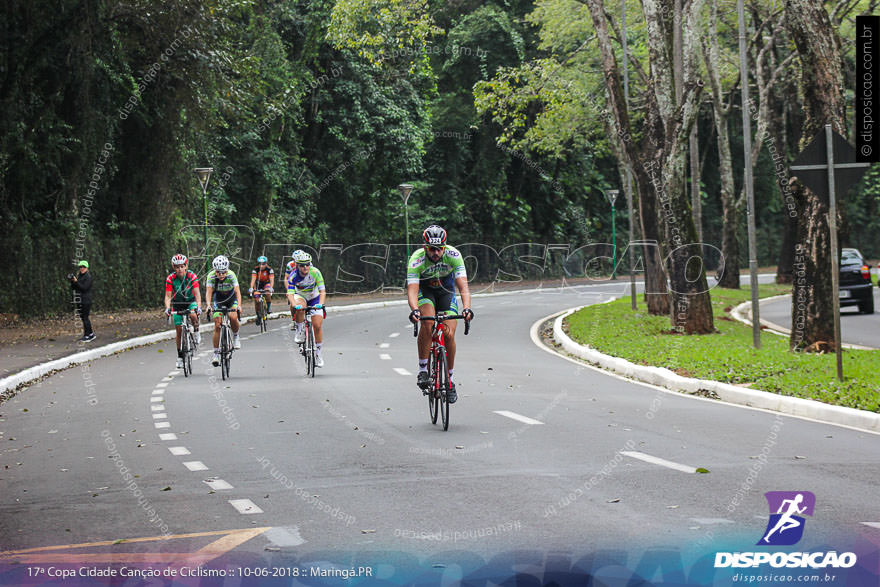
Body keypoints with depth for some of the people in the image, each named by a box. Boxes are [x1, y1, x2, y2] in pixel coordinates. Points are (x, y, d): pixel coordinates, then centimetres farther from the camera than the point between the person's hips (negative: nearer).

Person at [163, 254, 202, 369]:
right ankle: (180, 356, 11)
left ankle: (197, 333, -6)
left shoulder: (192, 276, -22)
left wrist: (199, 306, -43)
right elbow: (168, 296, -21)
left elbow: (197, 293, -28)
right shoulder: (170, 278, -19)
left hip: (191, 301, -1)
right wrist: (167, 308, -39)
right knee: (179, 330, -2)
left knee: (193, 315, -35)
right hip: (177, 304, 1)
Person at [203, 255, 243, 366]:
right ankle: (216, 354, -3)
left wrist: (239, 305, -50)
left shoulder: (231, 275, -29)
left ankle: (236, 336, 3)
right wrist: (208, 305, -48)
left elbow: (237, 291, -35)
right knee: (217, 325, -9)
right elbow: (208, 292, -31)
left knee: (233, 317, -27)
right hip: (218, 299, 1)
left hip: (232, 298, -1)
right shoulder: (211, 276, -26)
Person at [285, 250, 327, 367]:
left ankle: (318, 352, 6)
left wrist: (320, 304, -47)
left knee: (317, 325, -11)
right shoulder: (293, 276, -28)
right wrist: (294, 305, -54)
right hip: (300, 296, 0)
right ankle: (300, 331, -16)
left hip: (314, 297, 0)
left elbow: (322, 291, -30)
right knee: (300, 307, -38)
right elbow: (290, 294, -34)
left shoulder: (315, 272, -28)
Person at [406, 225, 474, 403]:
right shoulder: (417, 259, -31)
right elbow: (412, 289, -39)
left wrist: (467, 308, -53)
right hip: (425, 290, -1)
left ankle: (449, 379, 5)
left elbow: (463, 286, -36)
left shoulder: (453, 255, -29)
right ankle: (423, 369, -20)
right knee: (427, 322, -31)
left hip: (446, 291, 1)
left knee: (449, 335, -13)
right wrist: (414, 310, -59)